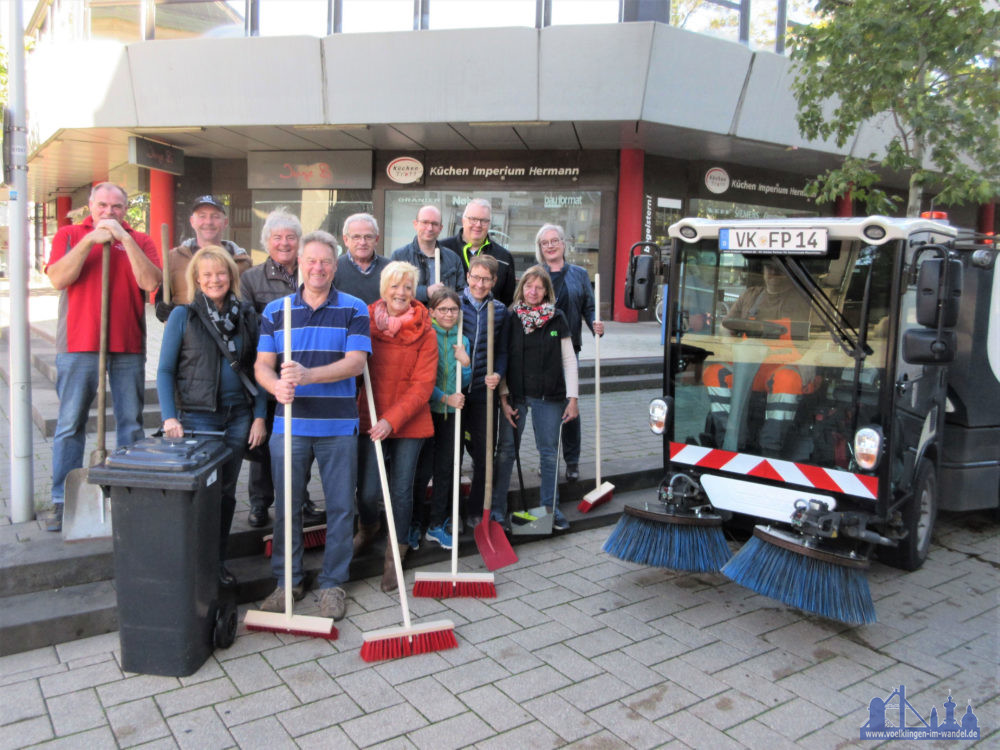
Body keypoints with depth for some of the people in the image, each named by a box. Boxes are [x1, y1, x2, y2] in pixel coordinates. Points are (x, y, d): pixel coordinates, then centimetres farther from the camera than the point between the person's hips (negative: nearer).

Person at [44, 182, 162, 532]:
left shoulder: (139, 240, 8)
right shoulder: (69, 235, 8)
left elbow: (150, 283, -8)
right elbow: (58, 279, -6)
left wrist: (124, 238, -12)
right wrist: (90, 241, -11)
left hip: (128, 345, 1)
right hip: (78, 344, -1)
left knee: (131, 424, 6)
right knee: (70, 424, 2)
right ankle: (62, 500, 11)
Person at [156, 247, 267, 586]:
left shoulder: (247, 315, 7)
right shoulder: (183, 316, -2)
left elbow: (256, 370, 9)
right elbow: (165, 371, -1)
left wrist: (259, 416, 3)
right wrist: (169, 417, -11)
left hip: (238, 416, 3)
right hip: (197, 416, -3)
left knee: (226, 492, 10)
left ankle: (217, 563, 24)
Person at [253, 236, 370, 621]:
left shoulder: (354, 309, 3)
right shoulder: (275, 310, 9)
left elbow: (356, 362, -9)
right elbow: (262, 365, 4)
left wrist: (308, 376, -23)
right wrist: (277, 385, -19)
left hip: (338, 426, -1)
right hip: (289, 424, 2)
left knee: (341, 507, 4)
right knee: (286, 506, 9)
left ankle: (332, 583, 19)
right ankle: (288, 581, 25)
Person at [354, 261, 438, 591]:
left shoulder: (425, 332, -4)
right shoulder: (366, 323, 0)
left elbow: (423, 385, -7)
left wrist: (392, 419, -17)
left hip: (409, 422, -1)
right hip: (371, 419, 1)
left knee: (401, 490, 3)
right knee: (368, 491, -1)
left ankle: (394, 556, 21)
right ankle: (367, 528, 33)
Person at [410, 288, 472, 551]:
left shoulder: (462, 341, 8)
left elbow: (463, 384, 10)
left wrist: (465, 363, -7)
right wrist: (445, 398, -15)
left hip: (450, 413, 5)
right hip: (426, 410, -5)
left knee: (445, 470, 9)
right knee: (422, 470, 0)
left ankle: (437, 525, 21)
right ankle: (415, 524, 16)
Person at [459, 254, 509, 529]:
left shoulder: (500, 310, 5)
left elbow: (502, 351, 10)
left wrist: (497, 374, -8)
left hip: (484, 393, 2)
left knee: (484, 455, 8)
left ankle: (476, 512, 25)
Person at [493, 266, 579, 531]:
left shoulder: (557, 319, 2)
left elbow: (569, 360, 2)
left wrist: (573, 398, -3)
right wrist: (503, 397, -5)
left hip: (549, 396, 1)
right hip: (515, 395, 0)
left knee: (549, 452, 9)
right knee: (506, 450, 5)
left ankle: (550, 507, 22)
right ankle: (497, 509, 15)